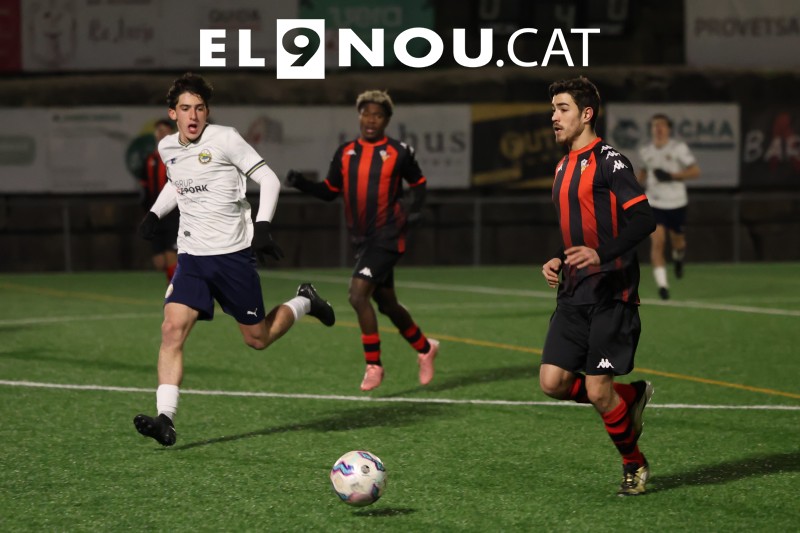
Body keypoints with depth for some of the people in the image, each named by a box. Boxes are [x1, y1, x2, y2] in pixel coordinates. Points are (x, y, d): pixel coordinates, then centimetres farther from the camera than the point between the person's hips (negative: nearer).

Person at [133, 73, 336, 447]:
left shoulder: (225, 139, -11)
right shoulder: (167, 148, 7)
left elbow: (268, 179, -7)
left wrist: (262, 226, -18)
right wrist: (155, 213, 12)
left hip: (233, 254, -4)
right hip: (191, 257, 4)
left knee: (257, 339, 7)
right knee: (172, 329, -17)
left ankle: (303, 303, 38)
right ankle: (166, 419, -21)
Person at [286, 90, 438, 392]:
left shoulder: (398, 153, -5)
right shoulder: (345, 153, 6)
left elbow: (418, 184, 8)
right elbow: (330, 191, 13)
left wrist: (414, 207, -9)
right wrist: (301, 183, -3)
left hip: (387, 238, -6)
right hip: (362, 240, 6)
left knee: (358, 293, -20)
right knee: (387, 304, 15)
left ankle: (373, 365, -9)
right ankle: (425, 349, 39)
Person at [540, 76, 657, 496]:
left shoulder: (608, 160, -10)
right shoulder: (564, 167, 17)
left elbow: (643, 220, -18)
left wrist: (602, 255, -29)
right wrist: (557, 261, 11)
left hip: (610, 295, -8)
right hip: (573, 295, 8)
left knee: (597, 391, -8)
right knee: (552, 382, -3)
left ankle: (634, 465, 15)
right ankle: (631, 397, 21)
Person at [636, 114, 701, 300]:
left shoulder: (679, 148, -8)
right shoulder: (645, 151, 3)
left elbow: (695, 171, -13)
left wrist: (671, 176, -22)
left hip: (676, 204, -1)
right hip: (655, 204, 1)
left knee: (678, 243, 14)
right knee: (657, 242, -16)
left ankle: (678, 257, 52)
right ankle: (662, 283, -19)